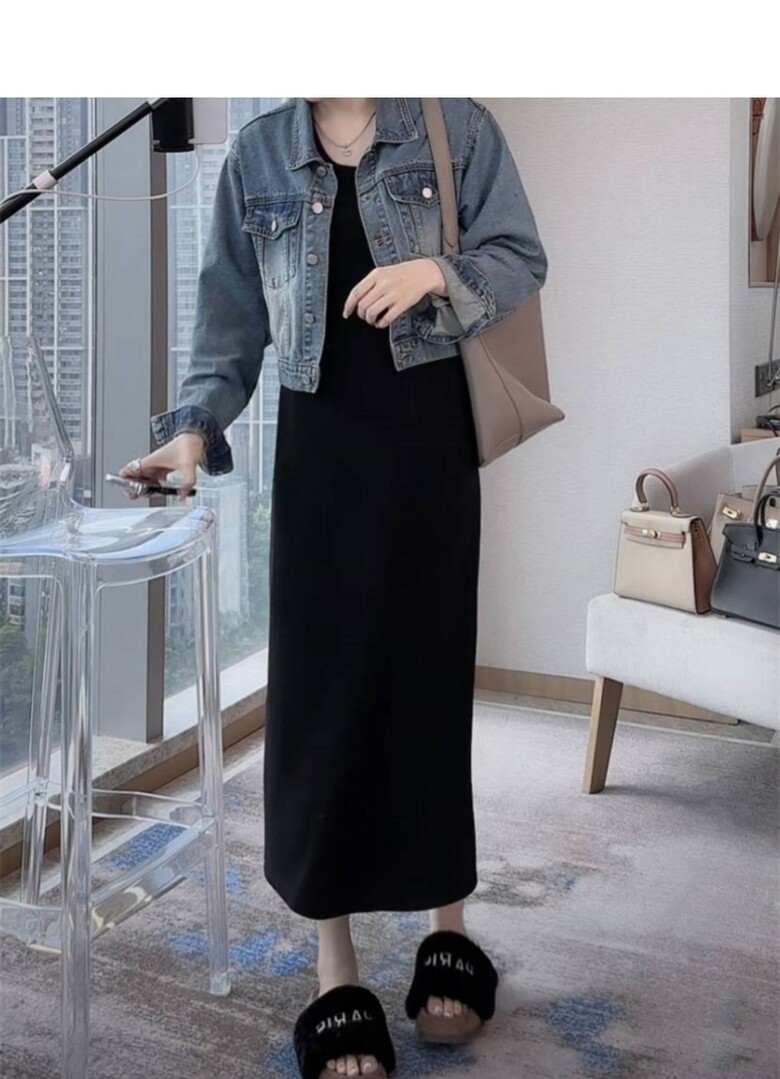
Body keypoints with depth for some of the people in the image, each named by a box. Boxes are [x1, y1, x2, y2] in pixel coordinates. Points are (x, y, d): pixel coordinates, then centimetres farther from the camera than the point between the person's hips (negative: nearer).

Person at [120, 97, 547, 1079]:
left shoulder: (455, 124, 4)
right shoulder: (257, 155, 9)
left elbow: (522, 258, 1)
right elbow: (230, 318, 8)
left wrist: (436, 271, -18)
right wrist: (195, 426, -6)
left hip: (429, 432, -1)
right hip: (321, 440, 2)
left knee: (432, 678, 4)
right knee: (318, 689, -1)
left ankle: (448, 930, 24)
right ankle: (336, 977, 11)